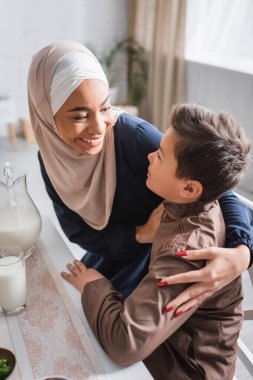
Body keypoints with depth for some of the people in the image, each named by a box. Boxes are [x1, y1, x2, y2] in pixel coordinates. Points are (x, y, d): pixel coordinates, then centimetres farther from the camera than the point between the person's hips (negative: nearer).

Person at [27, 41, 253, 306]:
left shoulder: (136, 137, -32)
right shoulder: (52, 156, -16)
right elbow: (76, 231, -12)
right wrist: (140, 234, -29)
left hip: (151, 274, -4)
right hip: (103, 264, 4)